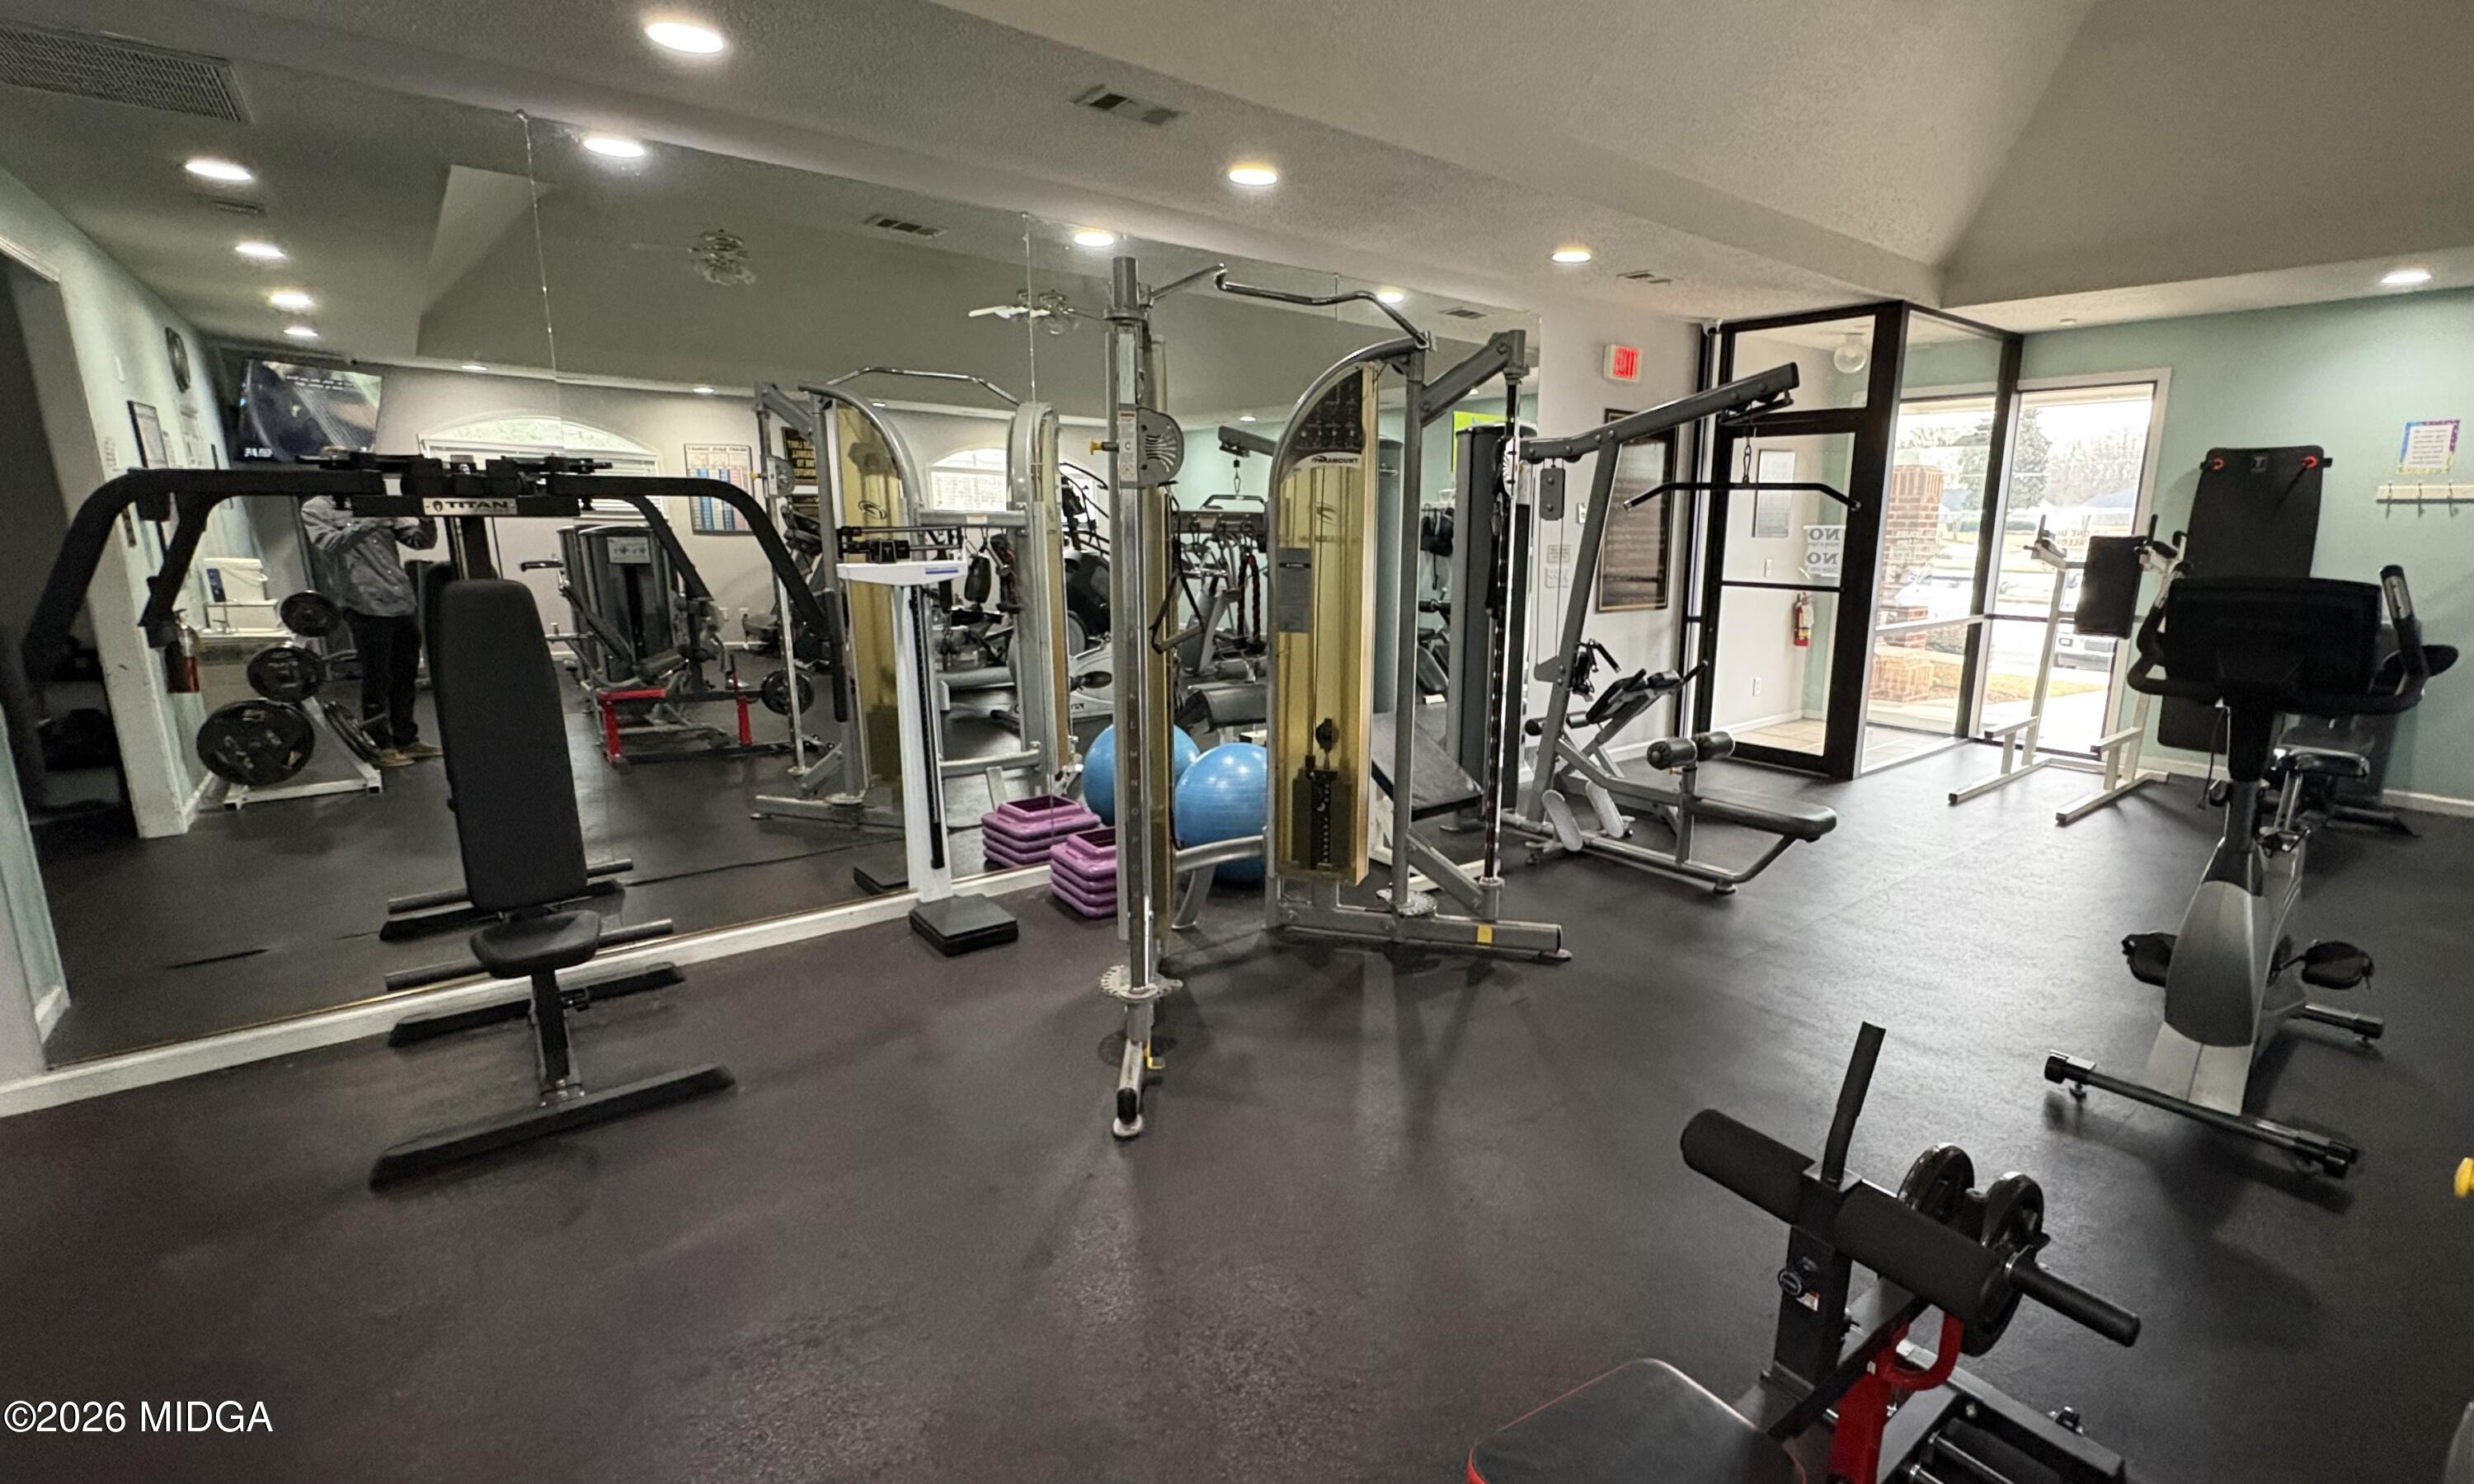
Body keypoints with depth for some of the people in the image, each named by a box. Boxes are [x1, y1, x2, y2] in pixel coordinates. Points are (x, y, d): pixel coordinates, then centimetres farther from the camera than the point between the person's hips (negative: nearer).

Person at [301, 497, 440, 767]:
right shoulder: (315, 510, 4)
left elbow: (422, 541, 10)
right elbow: (330, 544, -14)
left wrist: (426, 520, -10)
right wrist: (369, 523, -22)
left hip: (402, 604, 5)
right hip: (367, 606, -5)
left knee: (406, 677, 11)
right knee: (377, 679, 1)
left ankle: (407, 739, 22)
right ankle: (384, 746, 10)